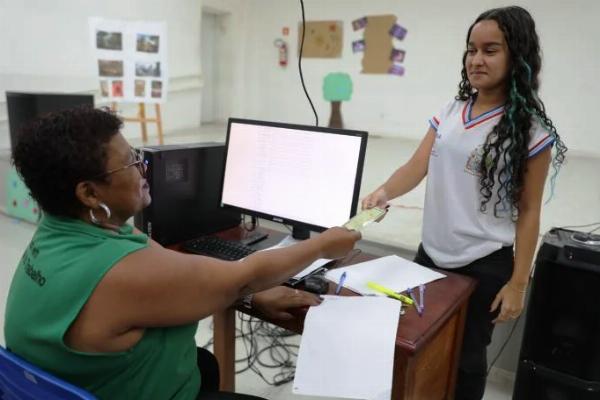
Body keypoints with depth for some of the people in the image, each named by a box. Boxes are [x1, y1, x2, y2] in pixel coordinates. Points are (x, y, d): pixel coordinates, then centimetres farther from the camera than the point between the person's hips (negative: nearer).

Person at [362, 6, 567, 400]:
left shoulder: (530, 129, -11)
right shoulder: (450, 112, 2)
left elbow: (528, 211, -8)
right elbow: (417, 166, -5)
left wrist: (518, 283, -8)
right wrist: (384, 192, -26)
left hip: (485, 266, -4)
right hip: (430, 253, 5)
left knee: (466, 355, 14)